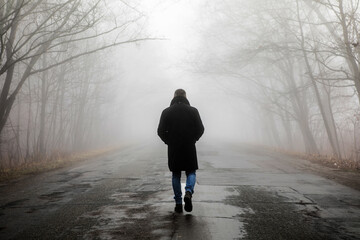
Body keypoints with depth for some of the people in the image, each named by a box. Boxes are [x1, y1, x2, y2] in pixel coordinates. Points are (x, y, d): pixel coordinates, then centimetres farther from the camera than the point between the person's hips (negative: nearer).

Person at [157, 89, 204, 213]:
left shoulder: (166, 112, 0)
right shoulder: (193, 111, -1)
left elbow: (161, 131, -4)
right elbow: (200, 129, -3)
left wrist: (169, 141, 10)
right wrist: (192, 139, 11)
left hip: (173, 148, 1)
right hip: (189, 147, -1)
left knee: (176, 175, 11)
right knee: (191, 172, 12)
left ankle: (178, 203, 12)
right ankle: (188, 192, -15)